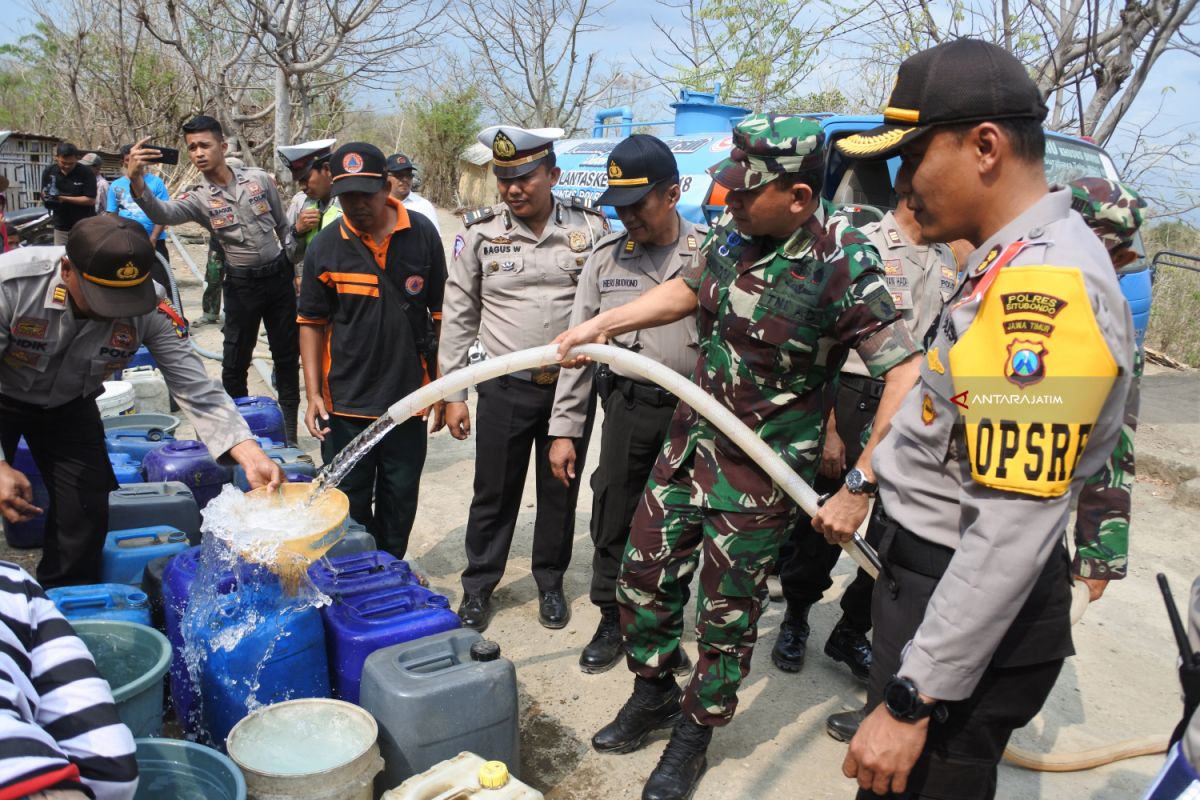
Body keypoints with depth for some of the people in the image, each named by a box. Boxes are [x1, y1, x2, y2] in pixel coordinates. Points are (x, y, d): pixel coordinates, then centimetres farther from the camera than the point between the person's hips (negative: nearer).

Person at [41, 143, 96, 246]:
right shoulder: (49, 171, 1)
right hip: (61, 227, 4)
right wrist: (47, 197, -16)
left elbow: (90, 200, -15)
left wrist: (64, 198, -21)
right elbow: (44, 195, 8)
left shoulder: (86, 173, -11)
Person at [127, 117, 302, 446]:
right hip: (242, 284, -1)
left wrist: (296, 271, 9)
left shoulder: (259, 179, -3)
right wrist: (136, 181, -49)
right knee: (236, 362, 3)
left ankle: (288, 433, 23)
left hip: (279, 275, 2)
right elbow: (163, 213, -30)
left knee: (287, 356, 9)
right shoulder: (197, 198, -8)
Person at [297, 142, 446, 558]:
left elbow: (440, 314, 3)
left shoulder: (422, 235, -3)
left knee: (400, 499, 13)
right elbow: (312, 323, 3)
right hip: (345, 401, 0)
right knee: (349, 501, 9)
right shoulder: (325, 247, -4)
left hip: (408, 397, 1)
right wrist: (313, 394, -4)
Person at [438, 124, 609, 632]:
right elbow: (459, 315, 1)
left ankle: (550, 582, 33)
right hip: (505, 387, 0)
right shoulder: (480, 232, -3)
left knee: (560, 491, 14)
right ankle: (478, 587, 28)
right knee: (494, 494, 9)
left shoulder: (591, 227, -3)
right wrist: (453, 393, -1)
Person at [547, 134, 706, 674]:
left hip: (697, 408, -2)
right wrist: (564, 428, 1)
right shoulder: (606, 256, 2)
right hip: (628, 403, 2)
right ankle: (612, 622, 29)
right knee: (613, 519, 9)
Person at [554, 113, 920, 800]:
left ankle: (696, 731, 33)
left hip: (761, 469, -6)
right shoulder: (733, 230, -3)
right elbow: (689, 289, 16)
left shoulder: (844, 266, -23)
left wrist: (857, 490, -26)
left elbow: (908, 377, -25)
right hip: (693, 435, 7)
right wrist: (602, 324, 8)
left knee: (729, 611, 9)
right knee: (645, 570, 15)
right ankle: (654, 693, 40)